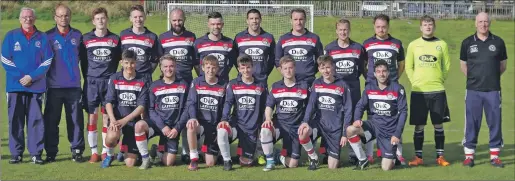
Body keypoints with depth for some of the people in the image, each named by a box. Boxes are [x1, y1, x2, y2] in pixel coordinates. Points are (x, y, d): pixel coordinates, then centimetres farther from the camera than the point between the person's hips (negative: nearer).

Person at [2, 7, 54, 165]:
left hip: (36, 86, 0)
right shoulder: (11, 36, 5)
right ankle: (16, 153, 7)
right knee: (15, 120, 1)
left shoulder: (42, 38, 6)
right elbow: (5, 60, 0)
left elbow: (47, 61, 3)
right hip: (15, 86, 0)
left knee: (36, 120, -1)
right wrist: (20, 77, -9)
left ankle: (36, 153, 3)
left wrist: (32, 77, -9)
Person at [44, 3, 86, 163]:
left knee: (76, 120, 2)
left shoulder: (77, 35, 7)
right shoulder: (48, 36, 3)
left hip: (74, 86, 1)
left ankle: (77, 151, 11)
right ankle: (51, 152, 9)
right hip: (54, 86, -1)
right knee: (51, 120, 1)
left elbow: (84, 59, 12)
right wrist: (42, 79, 1)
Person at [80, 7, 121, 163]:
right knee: (92, 117, -2)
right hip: (91, 82, 0)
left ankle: (105, 151, 9)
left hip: (109, 82, 1)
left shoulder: (115, 39, 5)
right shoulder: (86, 39, 3)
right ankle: (94, 152, 4)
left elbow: (118, 60, 10)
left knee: (107, 117, 3)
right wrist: (88, 78, 5)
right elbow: (83, 60, 7)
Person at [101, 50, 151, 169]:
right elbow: (109, 102, -5)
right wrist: (112, 120, -23)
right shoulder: (114, 79, 1)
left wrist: (124, 120, -21)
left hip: (136, 120, 0)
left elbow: (142, 106, -10)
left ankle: (145, 158, -6)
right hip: (118, 119, 0)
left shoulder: (143, 81, -3)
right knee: (111, 137, -32)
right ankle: (109, 156, 3)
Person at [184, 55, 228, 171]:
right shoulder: (196, 83, 0)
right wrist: (193, 118, -27)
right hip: (200, 122, -1)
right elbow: (191, 103, -8)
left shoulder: (223, 85, 1)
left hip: (215, 125, 1)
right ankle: (194, 160, -20)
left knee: (210, 163, -5)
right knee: (191, 126, -40)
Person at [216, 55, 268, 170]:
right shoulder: (233, 84, 3)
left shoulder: (261, 86, 5)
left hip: (252, 128, 0)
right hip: (236, 124, 0)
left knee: (246, 162, -3)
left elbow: (265, 107, 10)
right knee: (221, 131, -36)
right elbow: (228, 103, -4)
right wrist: (224, 119, -20)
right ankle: (227, 160, -12)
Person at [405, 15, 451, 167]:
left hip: (437, 91, 0)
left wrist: (439, 81, 2)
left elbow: (447, 66, 8)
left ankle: (440, 156, 11)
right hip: (418, 91, 0)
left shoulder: (442, 44, 3)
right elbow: (408, 67, 8)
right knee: (419, 126, 3)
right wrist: (415, 82, -1)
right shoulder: (413, 45, 4)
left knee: (438, 124, 4)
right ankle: (418, 157, 10)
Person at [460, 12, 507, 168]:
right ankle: (469, 155, 10)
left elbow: (503, 65, 13)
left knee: (495, 122, 3)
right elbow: (463, 64, 14)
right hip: (473, 90, 0)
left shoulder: (498, 42, 3)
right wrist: (474, 78, 11)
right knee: (472, 123, 2)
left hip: (493, 90, 0)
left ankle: (495, 156, 12)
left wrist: (492, 77, 11)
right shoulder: (467, 43, 3)